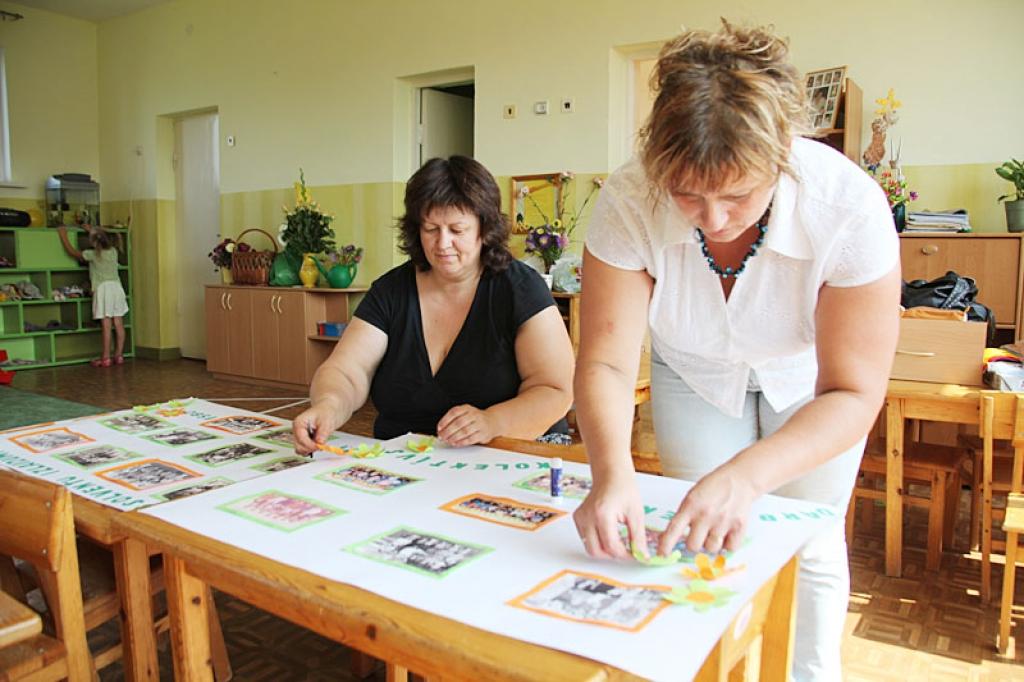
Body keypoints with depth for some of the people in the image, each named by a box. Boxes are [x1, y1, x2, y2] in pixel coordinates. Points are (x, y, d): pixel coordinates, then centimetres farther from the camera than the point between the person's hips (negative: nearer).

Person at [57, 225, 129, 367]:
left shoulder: (92, 254, -5)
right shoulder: (113, 251, 9)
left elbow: (72, 252, 11)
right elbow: (104, 241, 33)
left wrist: (63, 235, 21)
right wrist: (92, 231, 42)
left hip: (103, 288, -5)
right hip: (116, 286, 5)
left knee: (106, 325, -7)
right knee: (119, 324, 4)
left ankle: (106, 358, -6)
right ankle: (118, 355, 8)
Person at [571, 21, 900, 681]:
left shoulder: (849, 207, -35)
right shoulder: (629, 203, -32)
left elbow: (852, 393, -31)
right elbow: (607, 362, -29)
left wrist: (744, 476, -47)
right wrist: (612, 471, -49)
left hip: (809, 382, 0)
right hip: (696, 375, 1)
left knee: (808, 545, 7)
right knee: (705, 543, 4)